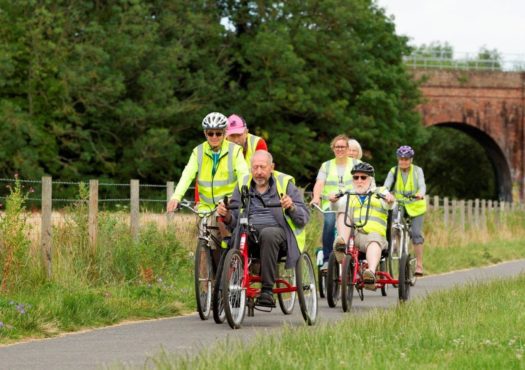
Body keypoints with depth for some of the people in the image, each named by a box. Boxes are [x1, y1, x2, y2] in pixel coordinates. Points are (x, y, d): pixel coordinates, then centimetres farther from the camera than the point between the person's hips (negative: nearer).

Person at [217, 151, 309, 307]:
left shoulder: (285, 184, 9)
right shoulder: (243, 185, 17)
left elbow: (304, 217, 3)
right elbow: (234, 220, 14)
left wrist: (291, 207, -18)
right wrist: (227, 216, -10)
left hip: (278, 231, -2)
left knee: (268, 234, -38)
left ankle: (267, 290, -34)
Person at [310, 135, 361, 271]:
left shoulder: (357, 164, 16)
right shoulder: (326, 166, 20)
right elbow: (319, 184, 5)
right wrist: (316, 197, -16)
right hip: (330, 204, 1)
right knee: (328, 222, -31)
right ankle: (327, 260, -26)